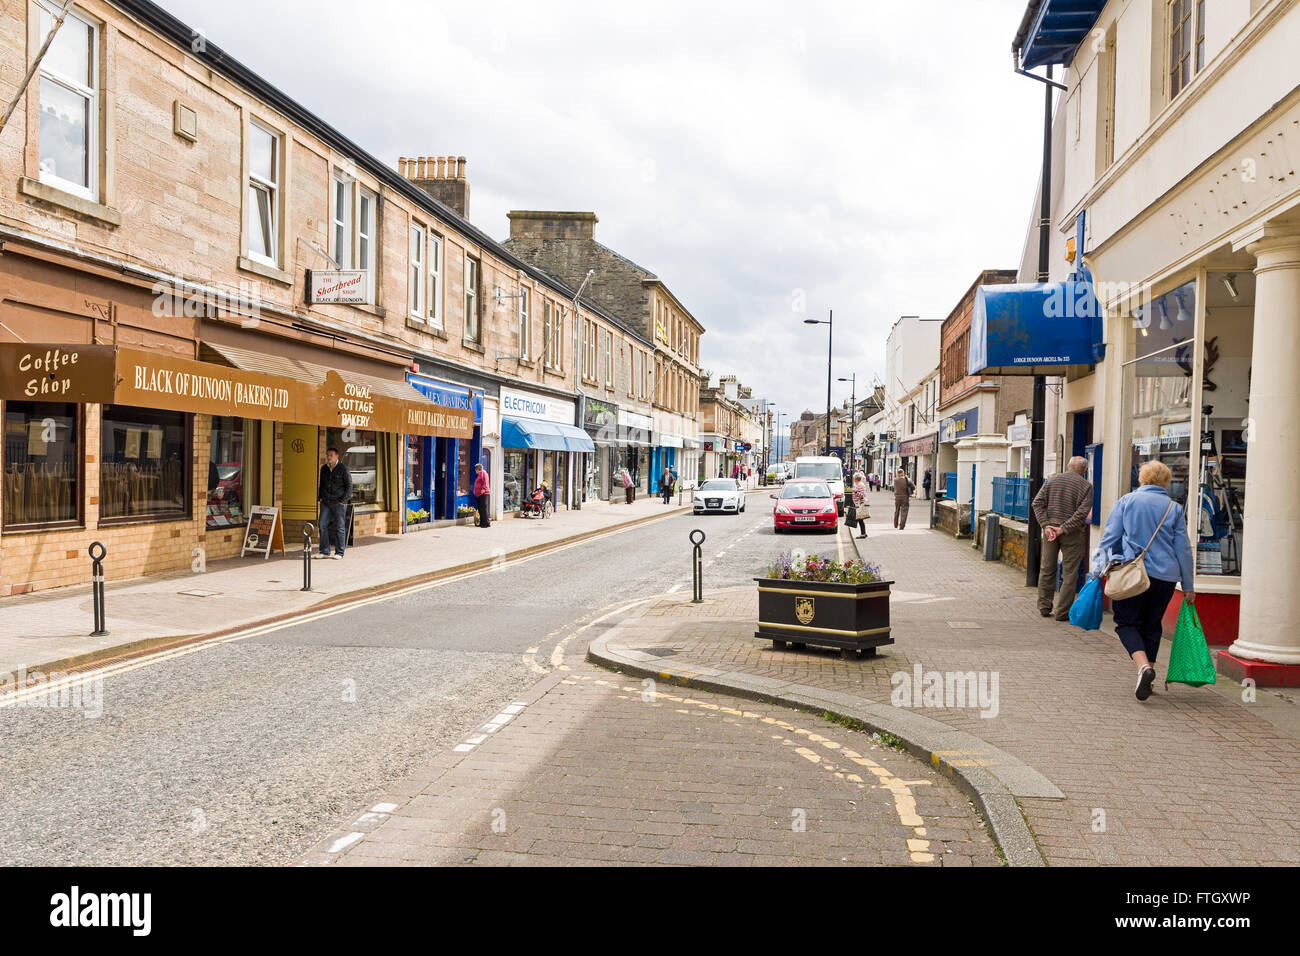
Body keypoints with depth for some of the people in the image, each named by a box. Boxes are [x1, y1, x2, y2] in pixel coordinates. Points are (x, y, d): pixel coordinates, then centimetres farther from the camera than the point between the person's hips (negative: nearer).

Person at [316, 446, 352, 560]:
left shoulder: (343, 468, -4)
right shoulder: (324, 468, 11)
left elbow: (349, 486, -2)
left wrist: (343, 500, -10)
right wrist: (319, 498, 12)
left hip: (338, 503, -5)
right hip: (325, 502, 5)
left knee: (339, 528, 0)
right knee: (322, 525, -1)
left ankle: (339, 553, 6)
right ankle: (325, 552, 7)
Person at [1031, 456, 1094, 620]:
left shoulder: (1052, 480, 6)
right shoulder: (1086, 485, -4)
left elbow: (1037, 502, -2)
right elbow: (1082, 512, -14)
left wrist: (1045, 525, -6)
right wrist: (1063, 529, -13)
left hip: (1050, 528, 4)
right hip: (1073, 533, -3)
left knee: (1047, 569, 13)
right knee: (1070, 573, 4)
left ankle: (1044, 607, 19)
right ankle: (1062, 611, 4)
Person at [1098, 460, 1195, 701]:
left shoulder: (1126, 501, 2)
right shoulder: (1174, 508, 6)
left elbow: (1110, 538, -1)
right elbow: (1183, 549, 8)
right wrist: (1188, 586, 13)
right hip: (1165, 576, 3)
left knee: (1127, 622, 5)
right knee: (1152, 625, 15)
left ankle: (1144, 666, -19)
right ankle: (1146, 679, 18)